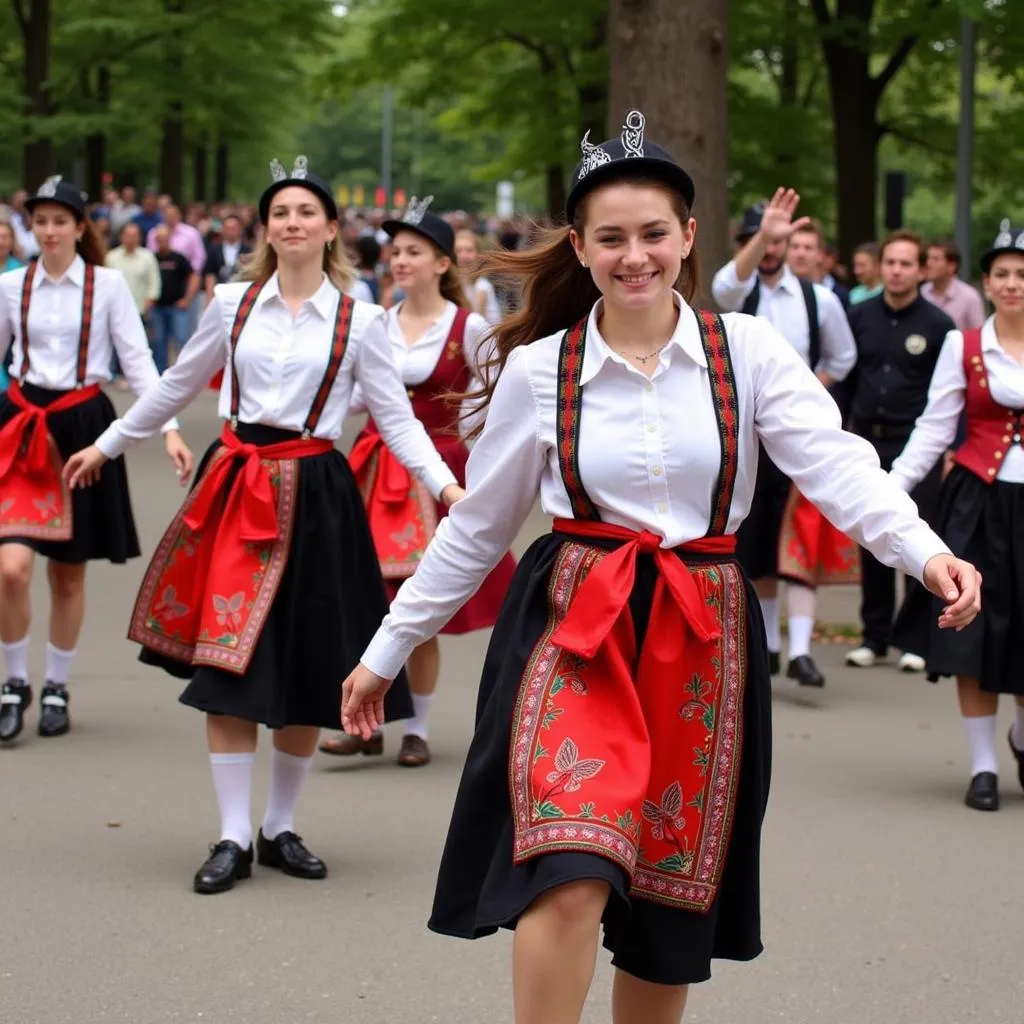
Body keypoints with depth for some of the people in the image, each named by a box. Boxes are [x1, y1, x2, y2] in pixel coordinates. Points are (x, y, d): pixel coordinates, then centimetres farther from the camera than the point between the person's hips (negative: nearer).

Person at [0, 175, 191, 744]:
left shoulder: (108, 285, -1)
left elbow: (138, 361, -3)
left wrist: (169, 428, -14)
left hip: (82, 426, -1)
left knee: (69, 573, 8)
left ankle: (57, 688, 24)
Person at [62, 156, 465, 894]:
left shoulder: (359, 321, 0)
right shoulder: (232, 304, 5)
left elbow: (397, 417, 0)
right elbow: (178, 386, 17)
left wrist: (445, 483, -14)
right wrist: (107, 446, 21)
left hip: (314, 494, -1)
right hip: (235, 487, 1)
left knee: (306, 670, 4)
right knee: (226, 665, -4)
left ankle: (282, 828, 20)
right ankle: (234, 837, 2)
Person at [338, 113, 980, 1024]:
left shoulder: (747, 351, -1)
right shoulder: (537, 369, 1)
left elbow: (836, 463, -14)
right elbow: (476, 528, 10)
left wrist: (926, 552, -33)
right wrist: (387, 651, 13)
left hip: (701, 638, 2)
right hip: (575, 627, -1)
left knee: (673, 896, 9)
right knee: (572, 874, -22)